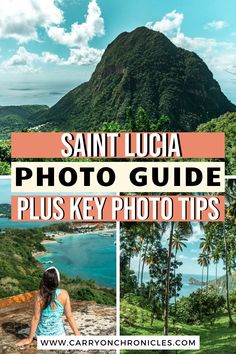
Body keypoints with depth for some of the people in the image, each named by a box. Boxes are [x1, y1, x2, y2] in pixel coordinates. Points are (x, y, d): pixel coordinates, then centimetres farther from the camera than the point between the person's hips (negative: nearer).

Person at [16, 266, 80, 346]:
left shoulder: (39, 296, -20)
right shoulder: (64, 294, -18)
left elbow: (35, 318, -13)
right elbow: (69, 316, -12)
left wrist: (29, 339, -1)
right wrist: (77, 335, 0)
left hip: (41, 334, 1)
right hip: (58, 334, -1)